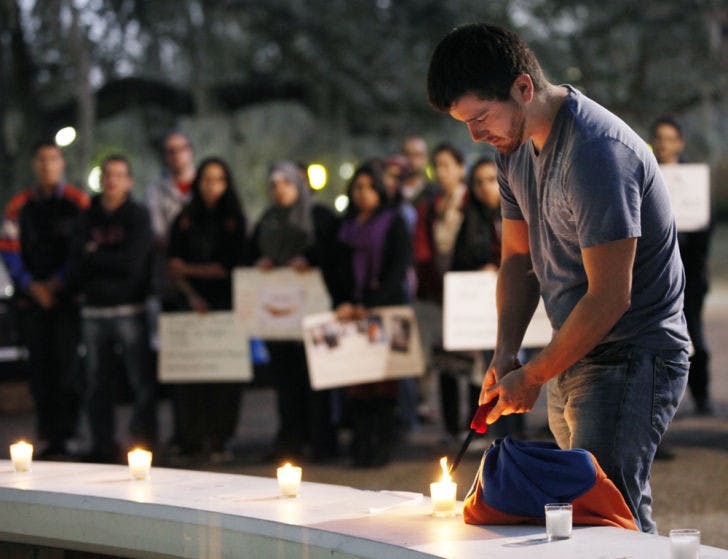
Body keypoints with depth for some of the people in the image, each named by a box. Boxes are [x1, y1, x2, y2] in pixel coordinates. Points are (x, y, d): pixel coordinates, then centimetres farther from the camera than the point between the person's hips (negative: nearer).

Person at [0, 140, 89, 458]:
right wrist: (31, 285, -6)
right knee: (40, 367, 4)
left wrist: (60, 281, -9)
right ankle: (47, 434, 12)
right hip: (32, 297, 3)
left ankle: (62, 436, -7)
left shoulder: (78, 202, 3)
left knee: (65, 363, -9)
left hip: (66, 296, -3)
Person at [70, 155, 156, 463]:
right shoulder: (88, 218, 11)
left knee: (142, 382, -7)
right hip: (93, 310, 4)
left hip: (129, 310, -4)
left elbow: (132, 263, -11)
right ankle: (102, 445, 13)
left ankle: (143, 444, -2)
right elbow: (77, 267, 3)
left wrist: (94, 257, -3)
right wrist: (111, 263, -10)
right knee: (97, 385, 6)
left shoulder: (138, 216, 0)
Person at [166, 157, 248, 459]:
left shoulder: (234, 220, 5)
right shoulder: (185, 219, 10)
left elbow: (232, 266, 0)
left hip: (226, 302, -1)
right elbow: (174, 264, 6)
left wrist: (189, 269, 4)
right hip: (192, 303, 1)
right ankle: (190, 438, -1)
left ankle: (217, 438, -2)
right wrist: (192, 295, -8)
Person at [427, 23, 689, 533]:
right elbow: (518, 258, 16)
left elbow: (610, 298, -23)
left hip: (632, 361, -9)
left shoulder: (596, 152, -23)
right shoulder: (515, 146, 7)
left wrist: (532, 377, -13)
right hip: (574, 359, 9)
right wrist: (505, 355, 1)